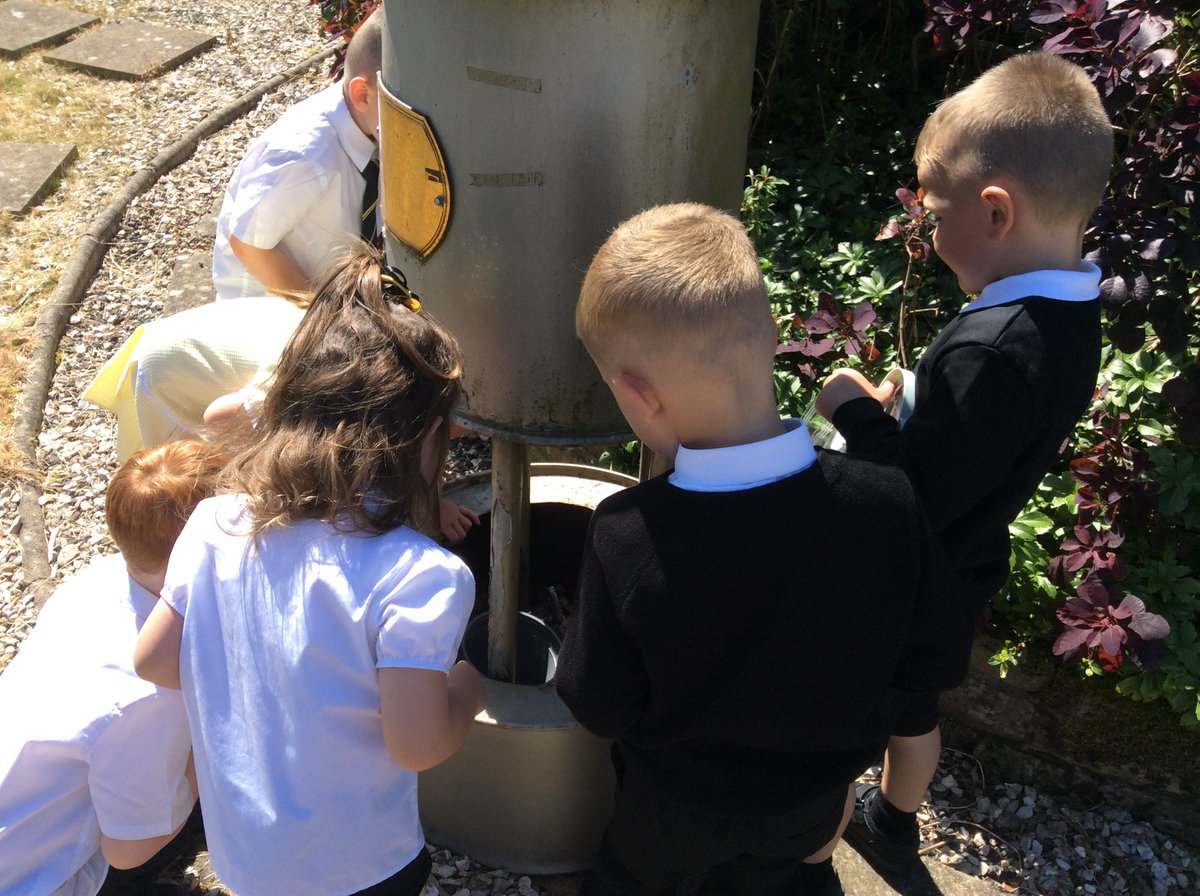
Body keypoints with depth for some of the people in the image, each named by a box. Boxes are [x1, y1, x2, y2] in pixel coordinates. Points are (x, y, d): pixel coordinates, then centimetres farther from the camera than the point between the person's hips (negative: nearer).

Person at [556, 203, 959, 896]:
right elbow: (925, 665, -14)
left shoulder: (625, 536, -36)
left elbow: (600, 709, -22)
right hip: (814, 804, 2)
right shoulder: (888, 502, -30)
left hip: (671, 811, -1)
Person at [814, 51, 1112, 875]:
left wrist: (855, 410, -20)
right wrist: (905, 408, -4)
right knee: (913, 707, 29)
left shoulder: (991, 350, -35)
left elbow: (914, 498, -31)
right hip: (961, 573, 8)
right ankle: (893, 827, 53)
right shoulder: (1069, 317, -6)